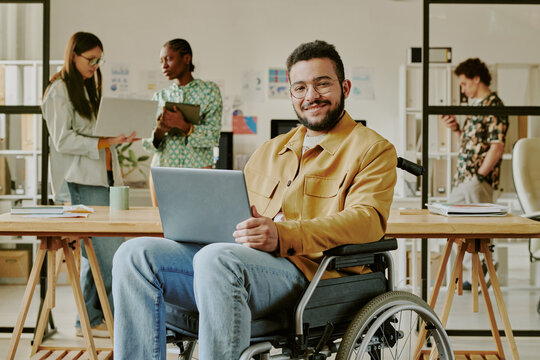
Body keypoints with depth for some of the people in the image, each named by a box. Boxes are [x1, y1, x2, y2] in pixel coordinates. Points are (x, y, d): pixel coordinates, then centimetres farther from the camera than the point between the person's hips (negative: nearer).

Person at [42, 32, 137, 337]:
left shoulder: (89, 89, 23)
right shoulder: (60, 91, -4)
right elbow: (64, 140, -12)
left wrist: (120, 136, 8)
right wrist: (105, 142, -19)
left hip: (103, 177, 9)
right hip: (82, 182, -8)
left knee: (95, 254, 8)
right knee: (109, 253, -11)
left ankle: (90, 321, 14)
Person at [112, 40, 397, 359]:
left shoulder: (374, 150, 7)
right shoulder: (271, 150, 29)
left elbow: (367, 220, -10)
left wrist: (283, 235, -24)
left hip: (303, 267, -7)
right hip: (235, 258, 7)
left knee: (216, 258, -36)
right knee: (136, 254, -13)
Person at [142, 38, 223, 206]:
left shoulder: (209, 90, 3)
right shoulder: (159, 97, 12)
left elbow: (213, 136, -7)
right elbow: (148, 144, 7)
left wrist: (183, 126, -22)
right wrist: (159, 131, -14)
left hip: (198, 169, -3)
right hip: (162, 170, 3)